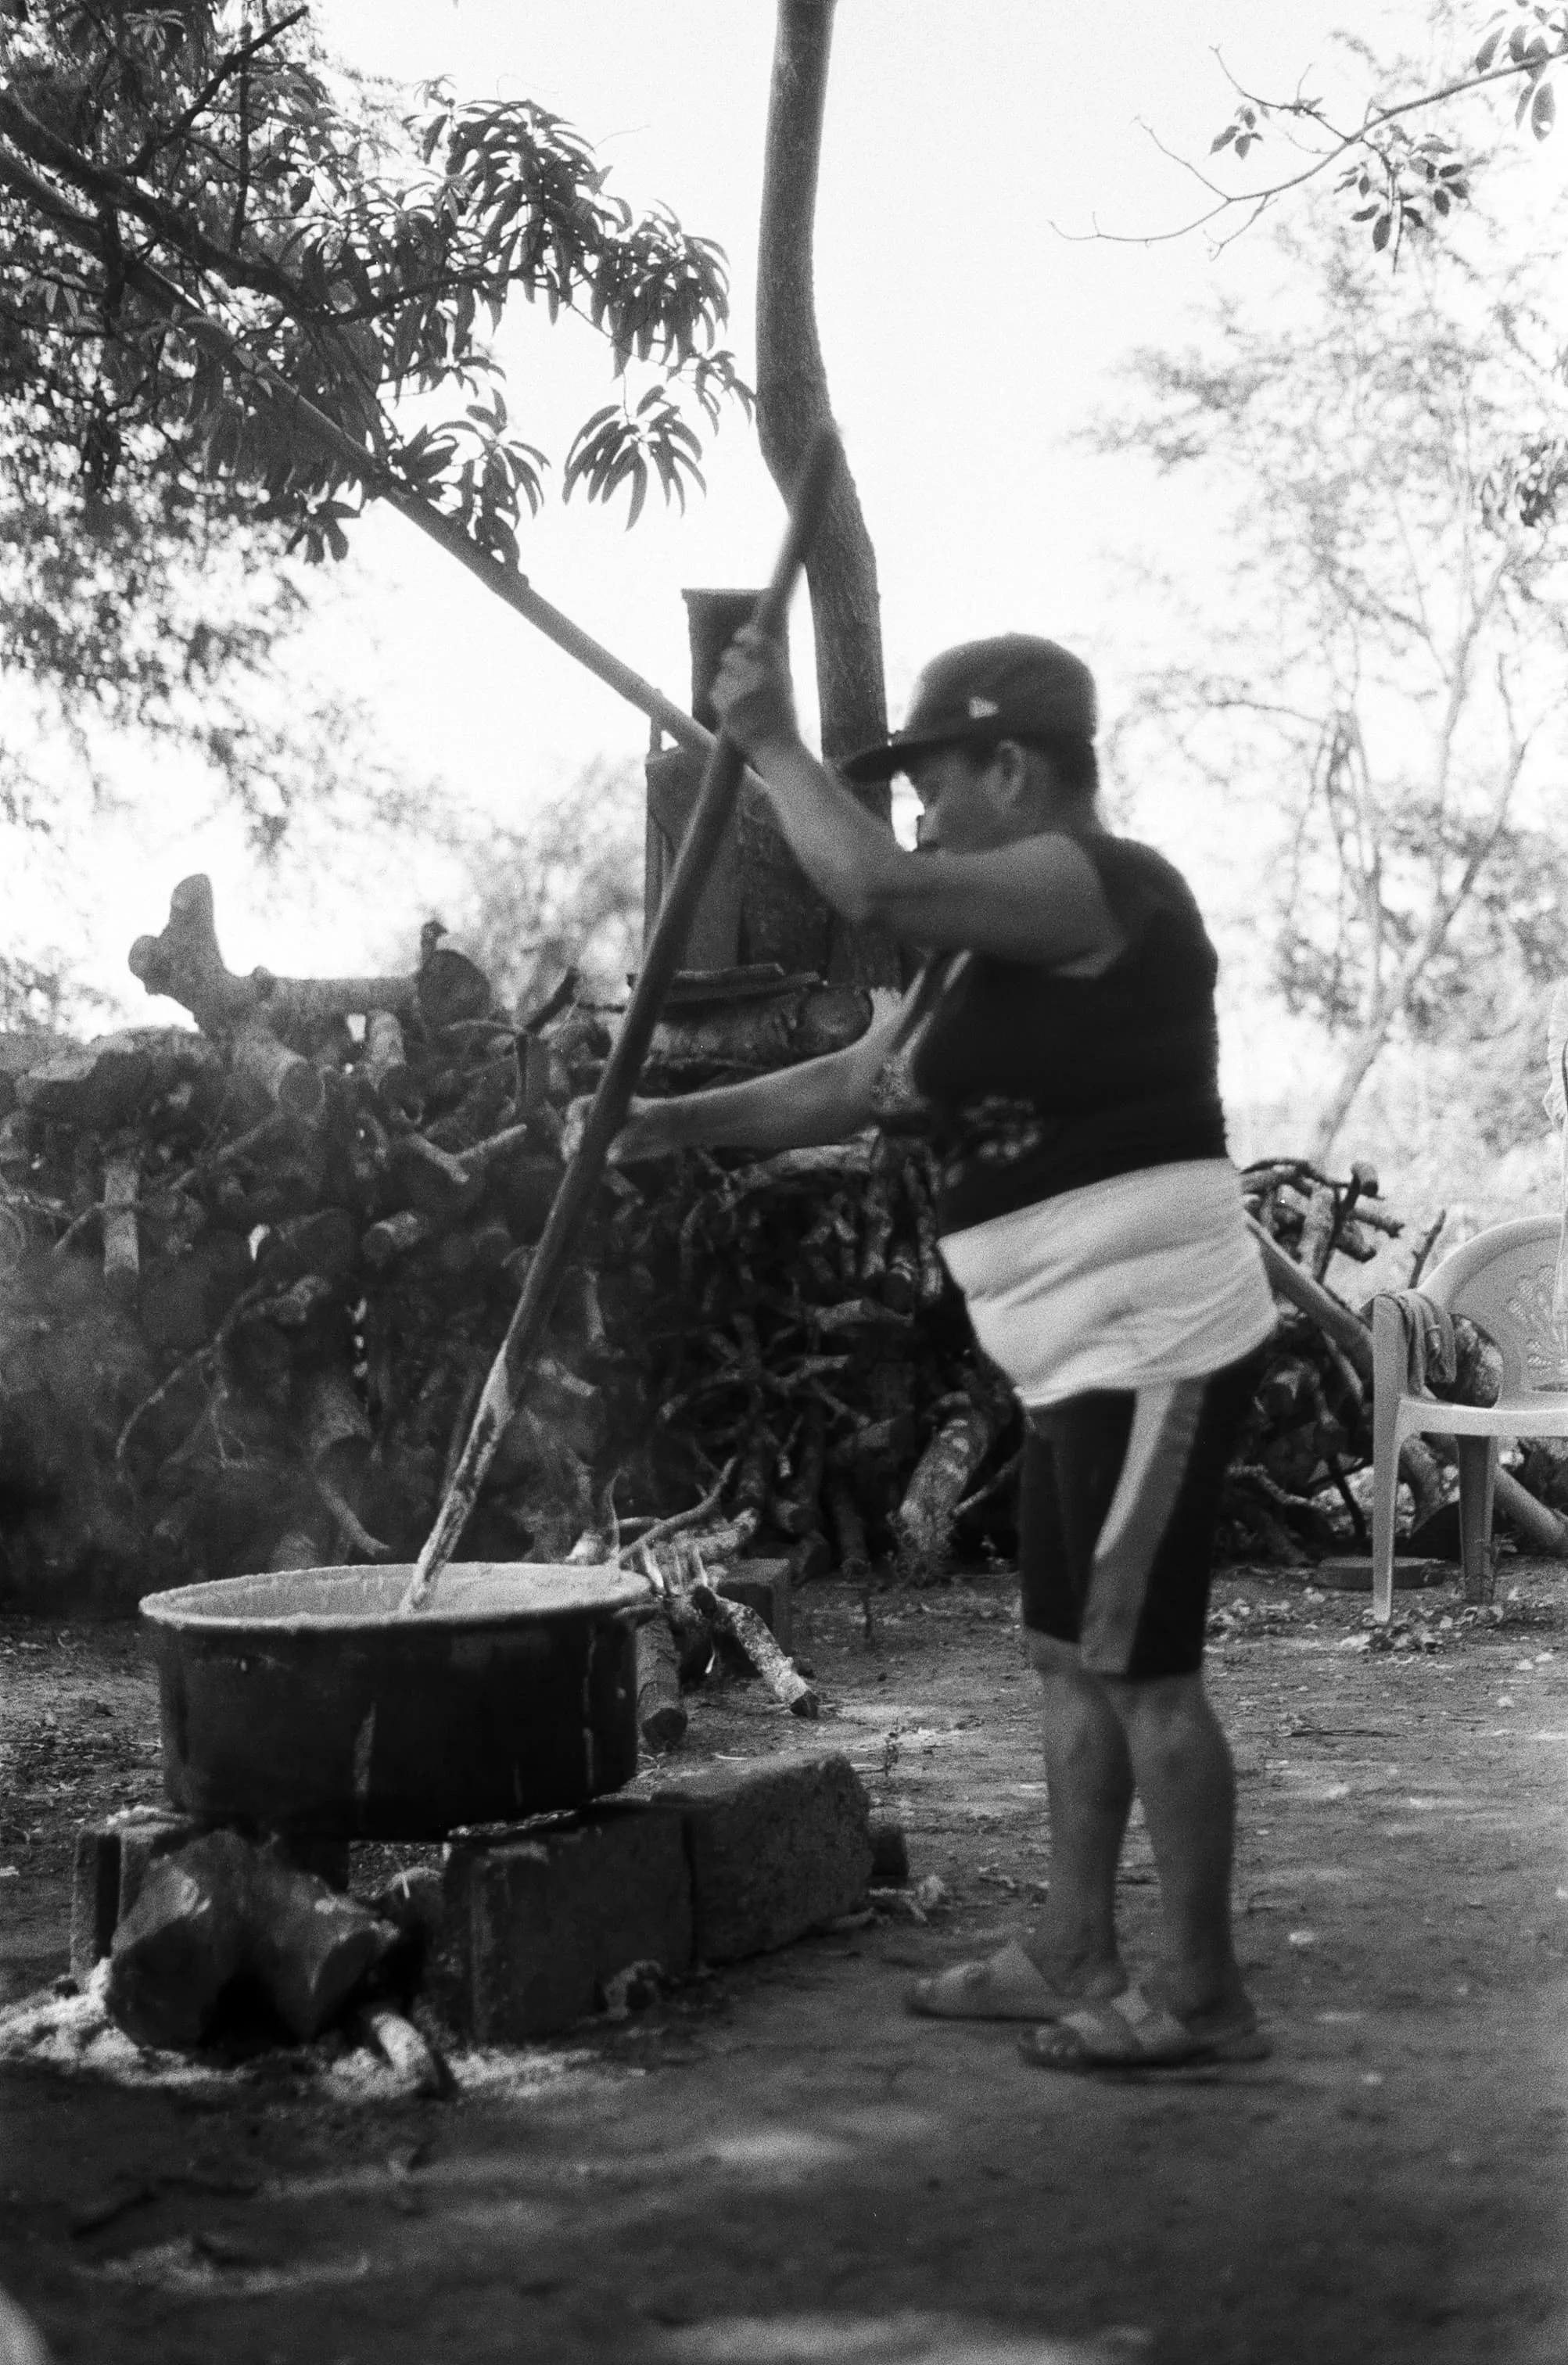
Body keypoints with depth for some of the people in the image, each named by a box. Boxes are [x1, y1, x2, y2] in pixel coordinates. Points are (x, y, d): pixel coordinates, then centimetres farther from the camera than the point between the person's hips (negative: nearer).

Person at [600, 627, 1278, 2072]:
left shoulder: (1104, 888, -15)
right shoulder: (1003, 939, 16)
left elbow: (873, 885, -28)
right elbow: (859, 1083, 21)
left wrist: (773, 743, -14)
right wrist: (679, 1123, 15)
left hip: (1156, 1351, -10)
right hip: (1085, 1358, 10)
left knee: (1142, 1664, -6)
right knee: (1074, 1658, 14)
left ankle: (1203, 1995, 3)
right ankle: (1076, 1959, 24)